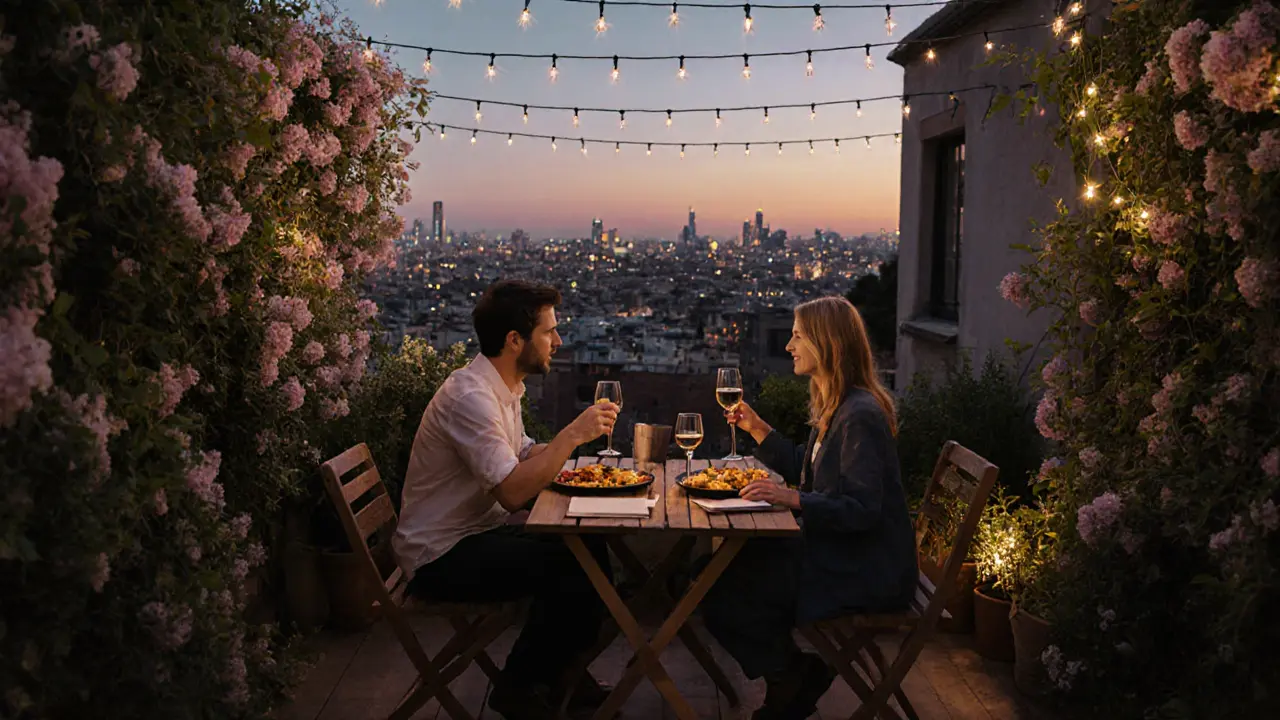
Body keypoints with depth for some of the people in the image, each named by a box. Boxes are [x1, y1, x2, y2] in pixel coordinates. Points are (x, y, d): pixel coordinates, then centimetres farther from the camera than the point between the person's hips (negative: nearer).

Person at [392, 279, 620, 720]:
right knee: (570, 566, -20)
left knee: (591, 551, -2)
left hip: (480, 532, 10)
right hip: (440, 555, -10)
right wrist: (573, 434, -25)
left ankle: (560, 670, 14)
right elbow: (512, 492, -32)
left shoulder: (504, 387, 7)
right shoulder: (471, 396, -25)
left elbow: (522, 455, 16)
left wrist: (573, 438, -3)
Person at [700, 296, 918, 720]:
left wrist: (794, 500, -34)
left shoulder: (860, 415, -23)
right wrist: (757, 428, 12)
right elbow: (808, 472, 19)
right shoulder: (834, 407, 10)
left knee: (724, 600, -12)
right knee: (727, 570, 8)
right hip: (836, 550, 10)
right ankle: (798, 679, 18)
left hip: (865, 573, -10)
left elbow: (862, 509, -26)